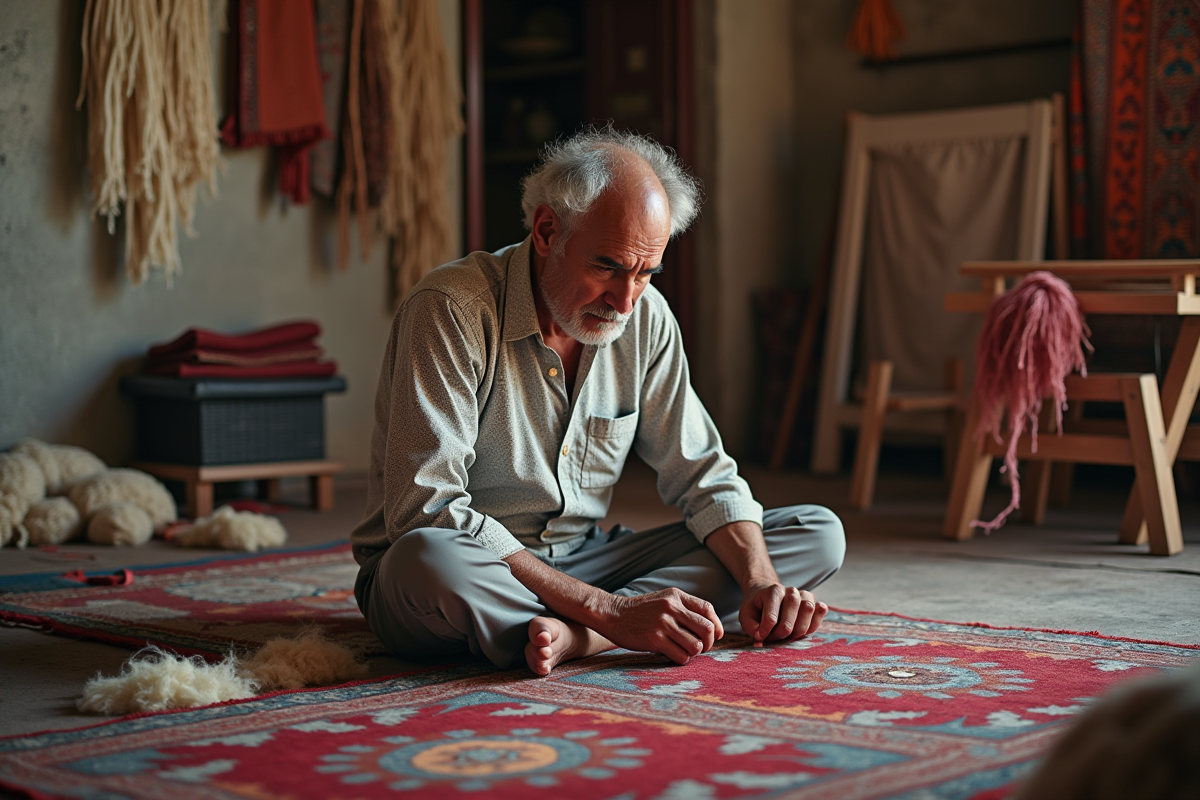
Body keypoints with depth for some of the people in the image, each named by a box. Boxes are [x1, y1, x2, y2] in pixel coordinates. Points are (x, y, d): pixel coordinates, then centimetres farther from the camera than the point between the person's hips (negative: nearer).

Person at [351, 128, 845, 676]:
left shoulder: (645, 319, 0)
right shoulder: (451, 309, -20)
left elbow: (703, 476, 4)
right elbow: (428, 513, -28)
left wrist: (762, 583, -18)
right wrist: (608, 610, -33)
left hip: (581, 563, 7)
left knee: (817, 533, -8)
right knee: (425, 560, -42)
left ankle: (572, 636, -27)